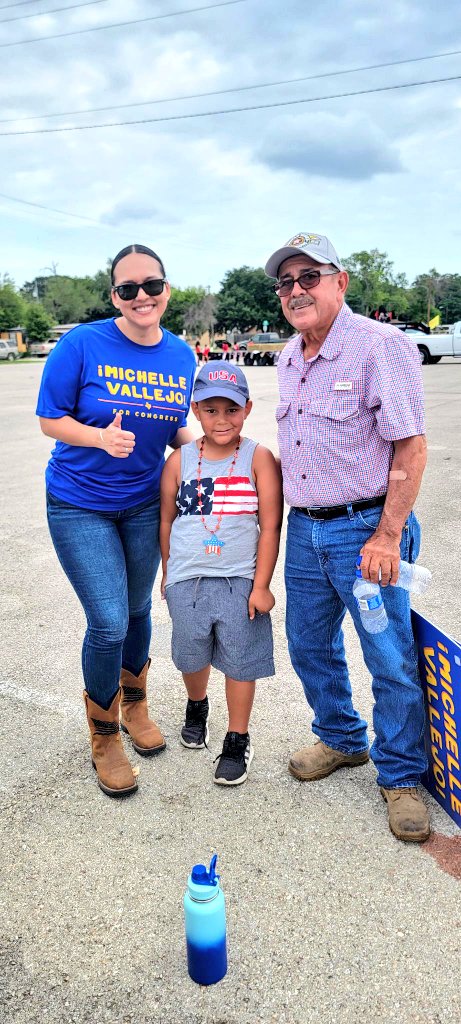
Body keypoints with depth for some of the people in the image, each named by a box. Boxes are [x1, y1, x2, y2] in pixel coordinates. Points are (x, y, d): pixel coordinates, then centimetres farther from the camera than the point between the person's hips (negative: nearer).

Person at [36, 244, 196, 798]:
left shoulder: (182, 356, -1)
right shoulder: (82, 344, -15)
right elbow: (49, 419, -10)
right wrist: (102, 437, -28)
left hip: (144, 502, 4)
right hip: (80, 506, -4)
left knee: (137, 610, 16)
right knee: (109, 622, -6)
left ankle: (134, 706, 43)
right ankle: (103, 736, 20)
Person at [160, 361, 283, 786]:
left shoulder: (259, 458, -7)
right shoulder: (180, 460, 0)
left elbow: (270, 525, -7)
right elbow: (167, 521, 9)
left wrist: (261, 585, -9)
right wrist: (168, 575, 13)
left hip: (240, 581, -2)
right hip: (187, 581, 3)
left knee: (239, 662, 6)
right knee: (192, 656, 18)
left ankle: (237, 741, 24)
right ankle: (197, 707, 49)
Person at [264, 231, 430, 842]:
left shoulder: (380, 346, -13)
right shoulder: (288, 361, 11)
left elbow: (411, 447, -16)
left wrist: (387, 536, -19)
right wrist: (294, 515, 17)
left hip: (365, 527, -7)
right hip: (304, 530, 7)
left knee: (391, 659, 3)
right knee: (310, 646, 17)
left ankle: (400, 777, 22)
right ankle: (342, 740, 39)